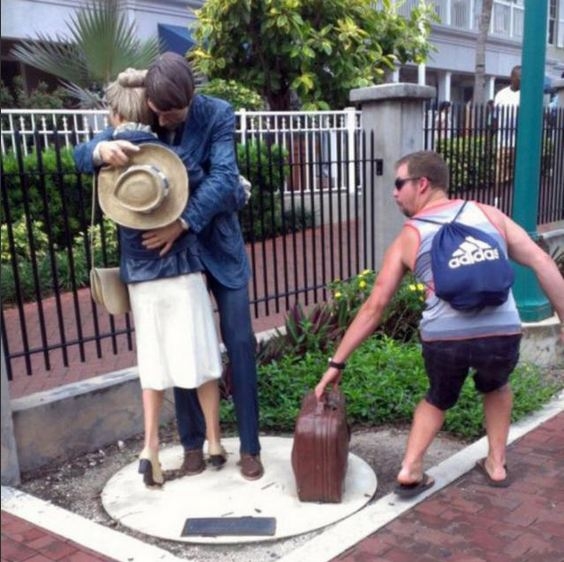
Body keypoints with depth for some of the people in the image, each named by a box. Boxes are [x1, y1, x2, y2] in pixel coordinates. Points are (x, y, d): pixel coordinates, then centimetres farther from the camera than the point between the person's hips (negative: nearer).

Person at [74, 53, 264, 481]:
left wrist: (183, 223, -34)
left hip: (219, 244, -1)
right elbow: (81, 156, -10)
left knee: (240, 343, 0)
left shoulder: (218, 114, -12)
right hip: (169, 248, 2)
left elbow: (223, 177, -22)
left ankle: (250, 446, 12)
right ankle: (193, 443, 22)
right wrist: (102, 149, -35)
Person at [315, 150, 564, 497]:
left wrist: (337, 363, 18)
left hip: (444, 340, -1)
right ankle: (497, 464, 38)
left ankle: (410, 471, 22)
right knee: (496, 387, 36)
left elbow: (374, 307, 12)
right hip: (503, 335, 1)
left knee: (438, 399, 32)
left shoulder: (409, 238, 13)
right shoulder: (488, 214, 16)